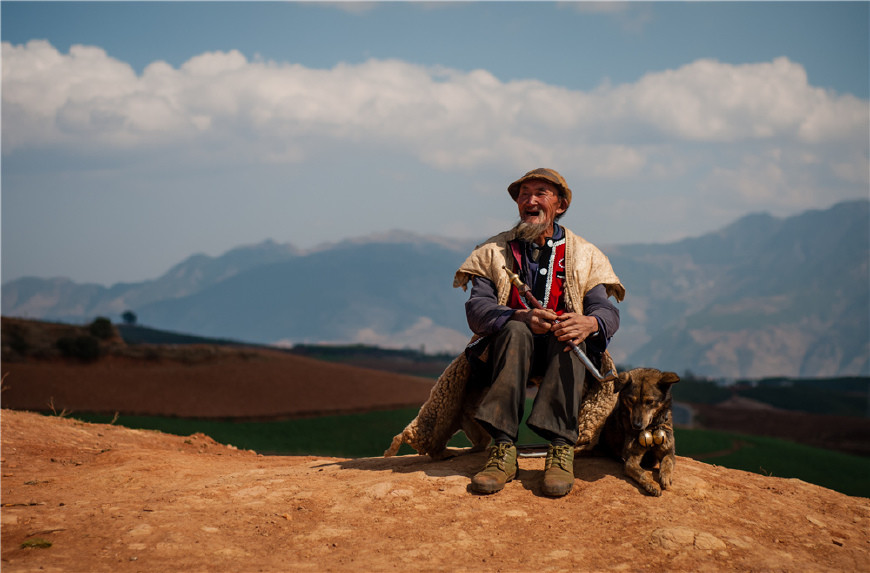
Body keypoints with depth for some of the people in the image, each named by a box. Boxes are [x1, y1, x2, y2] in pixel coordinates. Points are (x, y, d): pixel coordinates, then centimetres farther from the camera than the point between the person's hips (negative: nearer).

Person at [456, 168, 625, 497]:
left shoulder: (585, 256, 12)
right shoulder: (493, 252, 10)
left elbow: (608, 312, -2)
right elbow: (476, 310, -6)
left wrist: (588, 323, -29)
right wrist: (522, 317, -27)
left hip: (560, 354, 0)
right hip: (507, 349, 0)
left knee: (570, 334, -32)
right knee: (515, 331, -33)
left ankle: (560, 450, -43)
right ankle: (503, 449, -42)